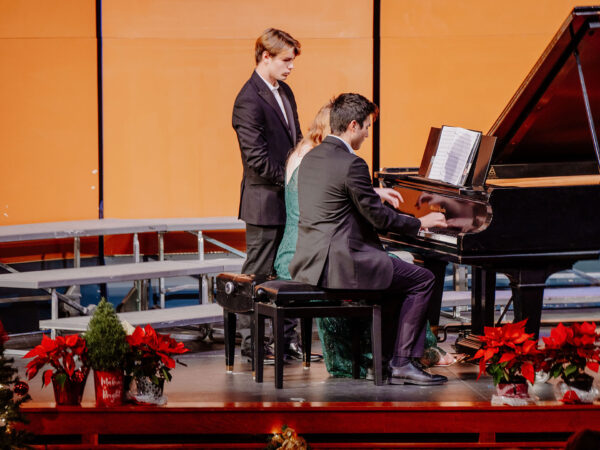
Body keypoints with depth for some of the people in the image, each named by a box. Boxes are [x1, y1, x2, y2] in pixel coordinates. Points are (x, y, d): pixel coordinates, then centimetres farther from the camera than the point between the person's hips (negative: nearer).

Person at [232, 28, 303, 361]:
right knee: (259, 275, 0)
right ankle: (252, 343, 7)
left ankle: (287, 338, 20)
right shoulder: (249, 102, -17)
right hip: (265, 202, -9)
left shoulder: (284, 91, 13)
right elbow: (257, 158, -20)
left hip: (289, 201, 9)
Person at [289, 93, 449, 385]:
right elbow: (378, 218, -11)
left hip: (309, 262, 10)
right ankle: (402, 363, 1)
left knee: (392, 276, 28)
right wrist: (420, 223, 4)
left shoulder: (311, 158, 13)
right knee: (422, 280, 0)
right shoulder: (351, 165, -16)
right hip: (338, 265, -10)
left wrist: (374, 196, 34)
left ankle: (390, 360, 24)